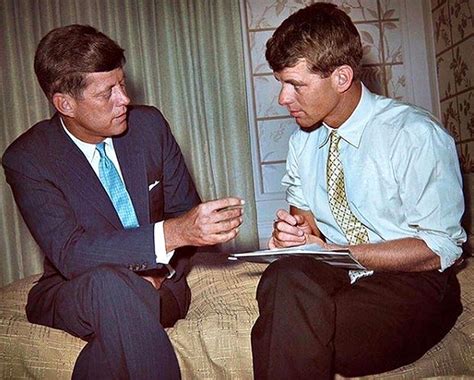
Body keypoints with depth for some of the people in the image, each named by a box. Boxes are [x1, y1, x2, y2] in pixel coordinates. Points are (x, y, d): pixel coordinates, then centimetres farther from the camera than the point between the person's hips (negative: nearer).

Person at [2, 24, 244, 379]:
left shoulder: (149, 124, -3)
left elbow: (184, 211, 4)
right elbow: (69, 254, -24)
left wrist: (163, 271, -17)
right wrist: (172, 234, -37)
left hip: (156, 284, 2)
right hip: (73, 292, -1)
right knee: (109, 283, -36)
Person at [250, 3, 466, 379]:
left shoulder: (416, 136, -14)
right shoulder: (304, 138, 7)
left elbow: (440, 248, -12)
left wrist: (335, 252, -19)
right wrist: (295, 225, -6)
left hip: (410, 282, -5)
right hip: (331, 273, 5)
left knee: (291, 331, -33)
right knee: (285, 277, -31)